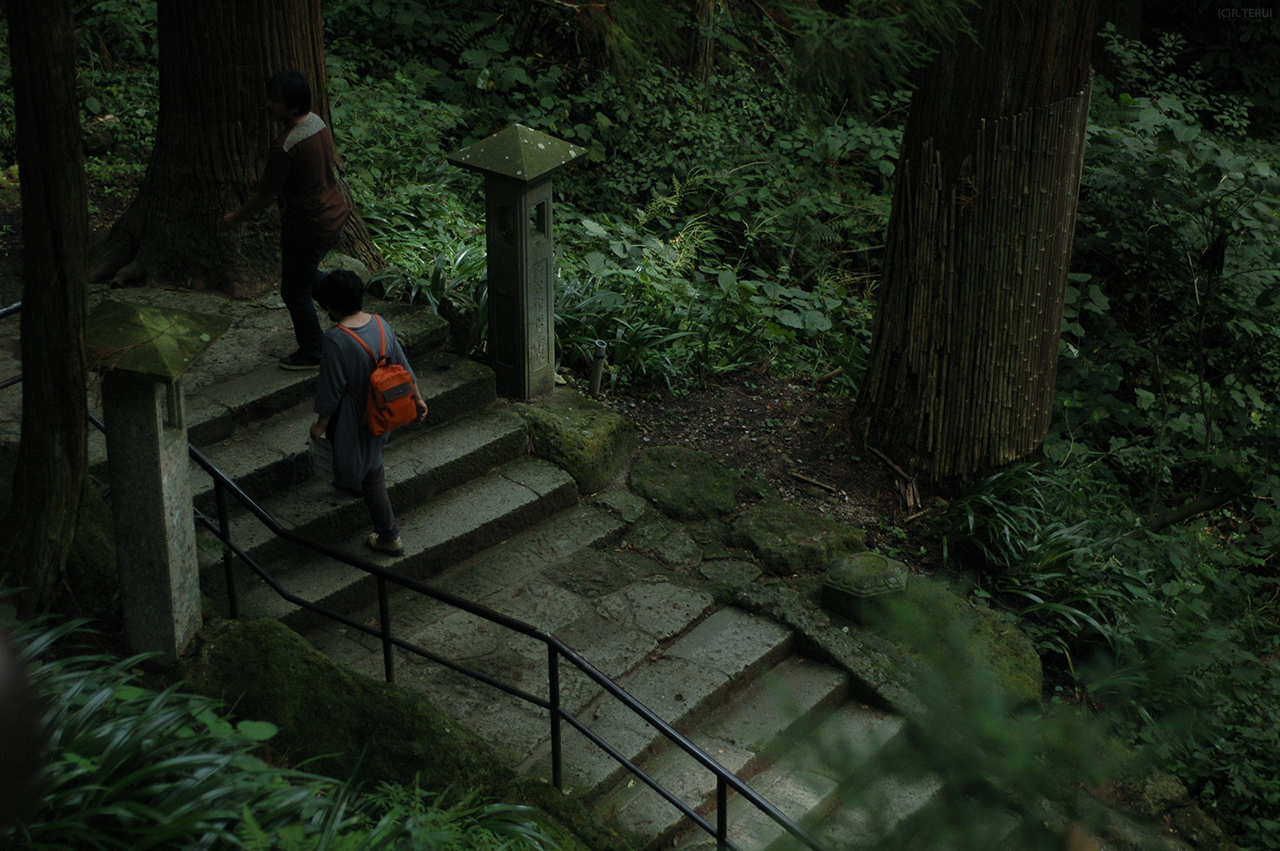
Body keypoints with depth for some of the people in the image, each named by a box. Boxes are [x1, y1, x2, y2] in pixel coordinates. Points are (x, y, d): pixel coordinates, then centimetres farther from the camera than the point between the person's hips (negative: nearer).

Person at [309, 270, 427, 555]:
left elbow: (331, 390, -20)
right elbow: (403, 367, 3)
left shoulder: (334, 339, -27)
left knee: (371, 476, 7)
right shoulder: (380, 323, -7)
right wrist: (417, 399, 16)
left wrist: (320, 424, -6)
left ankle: (389, 538, 16)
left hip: (356, 419, -7)